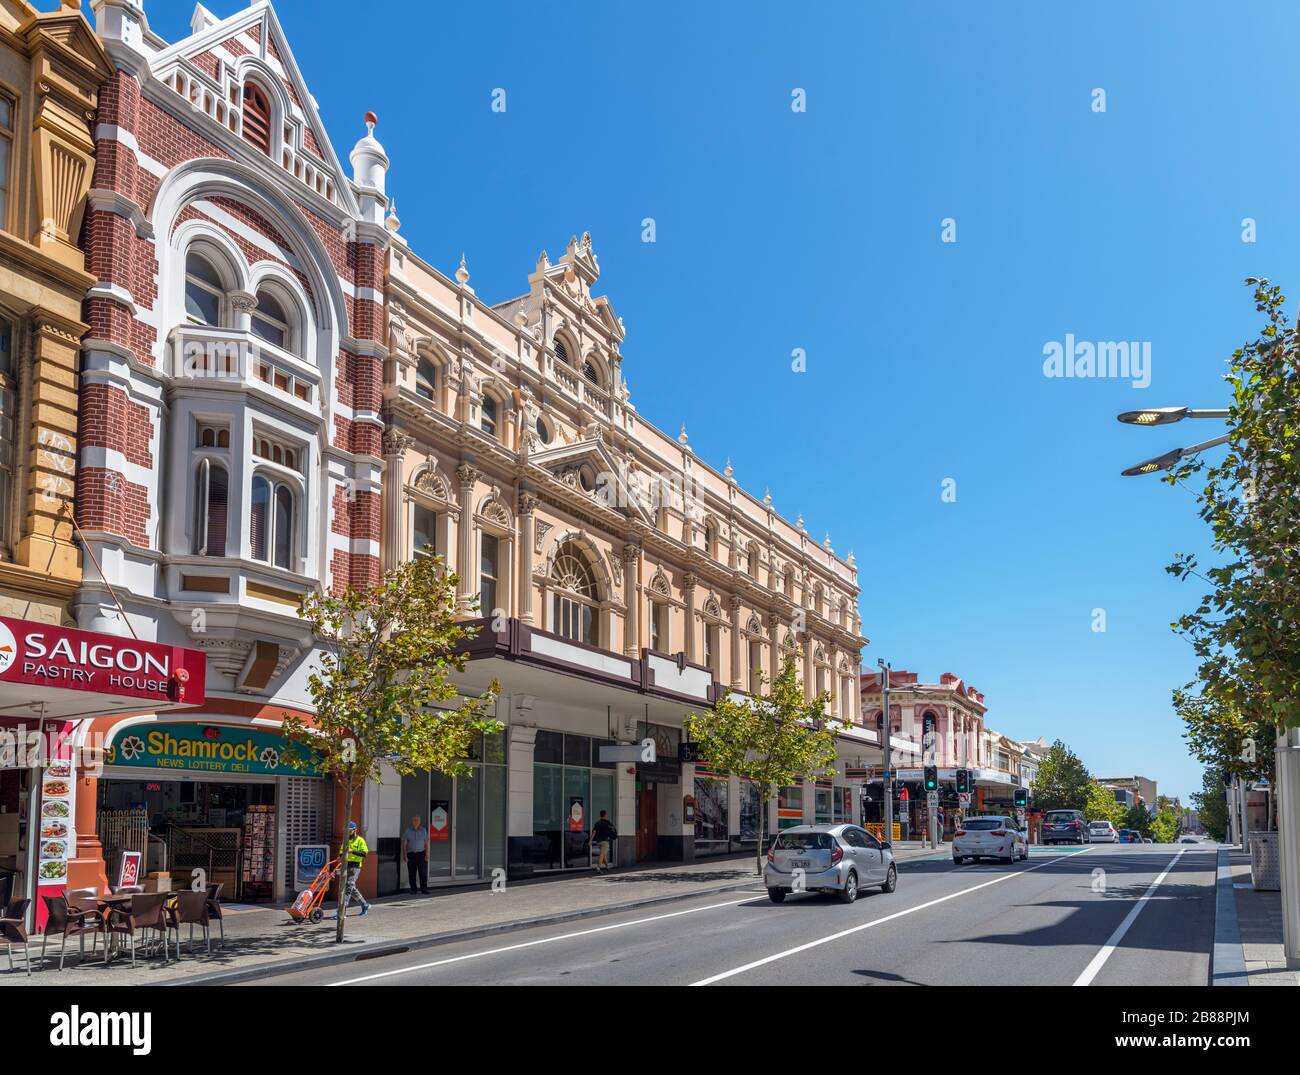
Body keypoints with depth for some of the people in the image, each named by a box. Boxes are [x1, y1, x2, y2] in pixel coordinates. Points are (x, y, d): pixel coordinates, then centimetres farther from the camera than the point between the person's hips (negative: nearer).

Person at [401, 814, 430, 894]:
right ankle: (413, 890, 12)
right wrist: (404, 855, -5)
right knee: (412, 873, 3)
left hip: (421, 854, 0)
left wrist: (427, 854, -1)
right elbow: (404, 844, 2)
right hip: (411, 854, 0)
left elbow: (426, 843, 6)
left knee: (423, 872, -4)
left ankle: (424, 889, 2)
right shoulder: (408, 831, 1)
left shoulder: (423, 830, 5)